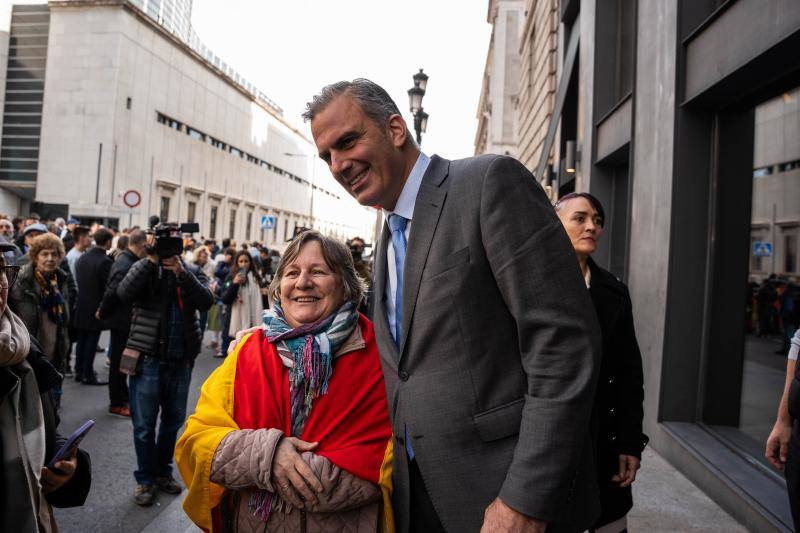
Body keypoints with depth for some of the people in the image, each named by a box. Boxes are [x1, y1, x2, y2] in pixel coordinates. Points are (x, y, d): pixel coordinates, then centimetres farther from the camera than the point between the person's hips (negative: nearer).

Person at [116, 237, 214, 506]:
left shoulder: (192, 272, 4)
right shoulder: (144, 268, -1)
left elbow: (206, 302, -13)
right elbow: (124, 293, -20)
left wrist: (181, 272, -23)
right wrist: (151, 260, -24)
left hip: (181, 360, 3)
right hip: (148, 358, -2)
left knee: (173, 420, 16)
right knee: (144, 423, 7)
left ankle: (163, 471, 35)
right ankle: (145, 479, 24)